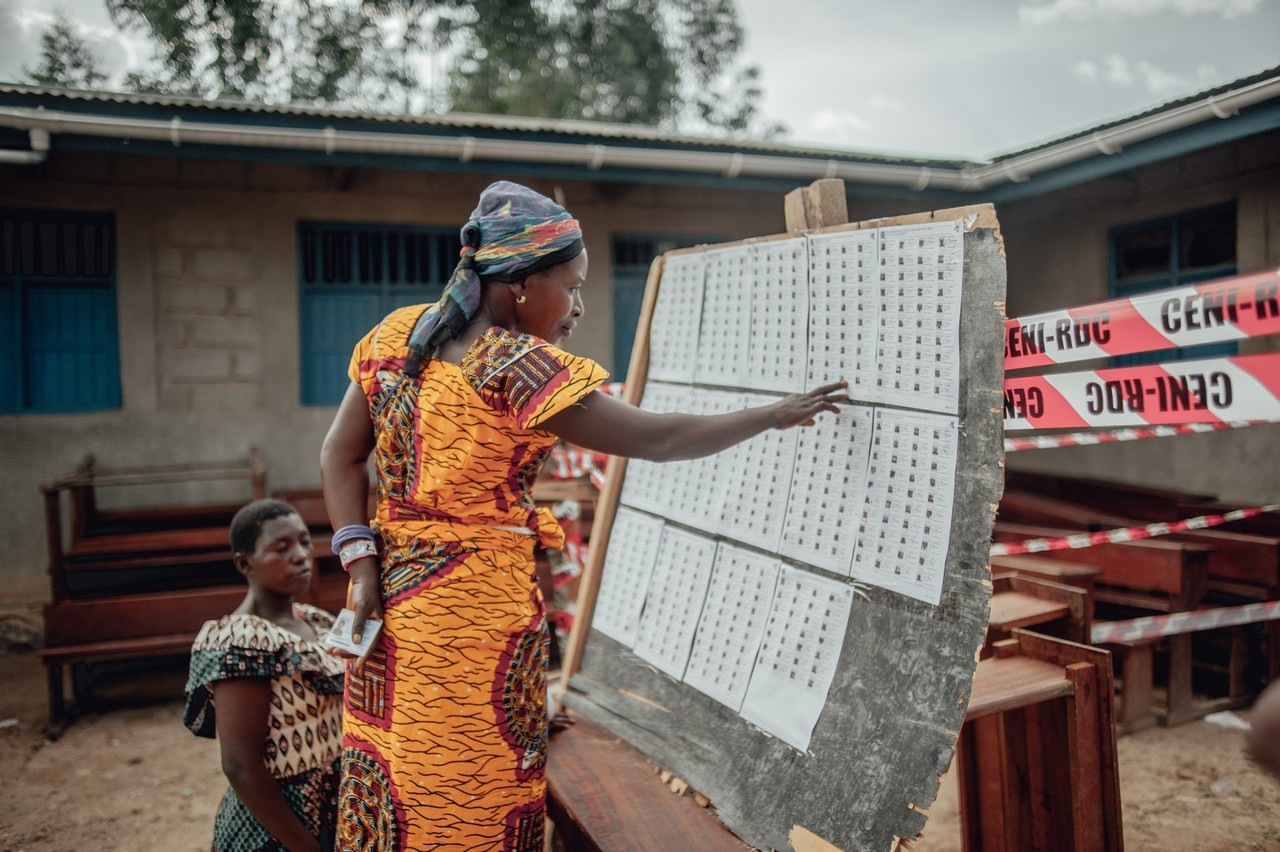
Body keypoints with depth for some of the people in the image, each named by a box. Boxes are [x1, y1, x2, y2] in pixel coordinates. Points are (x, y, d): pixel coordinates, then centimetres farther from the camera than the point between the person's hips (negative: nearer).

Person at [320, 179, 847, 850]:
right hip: (477, 604, -8)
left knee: (392, 788, 17)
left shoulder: (399, 331, 7)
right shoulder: (518, 365, -15)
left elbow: (340, 455, 6)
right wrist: (773, 415, -4)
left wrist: (362, 563, 1)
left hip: (391, 595, 8)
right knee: (468, 798, 6)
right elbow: (655, 439, -14)